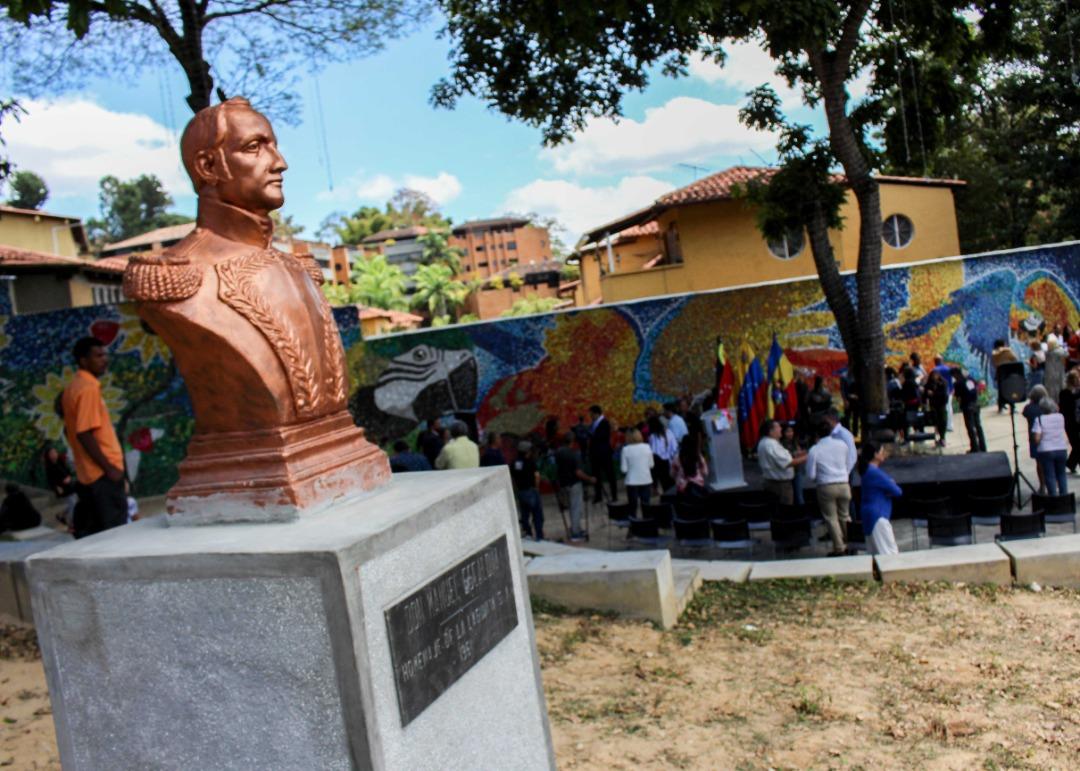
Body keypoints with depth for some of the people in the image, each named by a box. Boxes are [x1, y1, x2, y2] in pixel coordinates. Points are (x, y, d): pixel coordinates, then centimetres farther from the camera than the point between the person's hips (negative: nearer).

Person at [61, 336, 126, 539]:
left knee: (92, 534, 12)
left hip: (89, 472, 10)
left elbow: (72, 431, 20)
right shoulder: (88, 388, -15)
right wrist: (109, 467, -20)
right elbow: (85, 434, -22)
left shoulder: (74, 387, 14)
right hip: (101, 474, -10)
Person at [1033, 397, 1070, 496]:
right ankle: (1064, 494, 20)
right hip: (1061, 449, 4)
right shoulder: (1060, 417, 1)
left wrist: (1037, 445, 2)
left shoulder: (1039, 420, -13)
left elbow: (1037, 438, -18)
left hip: (1046, 451, -4)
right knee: (1061, 474, 18)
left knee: (1050, 476, 3)